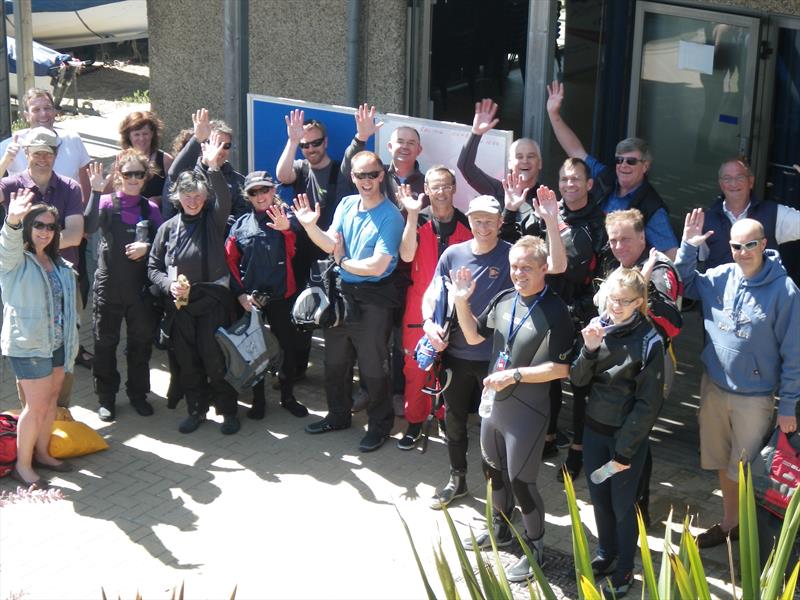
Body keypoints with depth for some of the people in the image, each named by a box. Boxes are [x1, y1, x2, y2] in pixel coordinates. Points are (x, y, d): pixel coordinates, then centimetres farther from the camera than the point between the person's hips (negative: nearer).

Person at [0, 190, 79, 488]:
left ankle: (42, 453, 32)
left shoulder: (60, 265, 9)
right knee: (37, 406, -3)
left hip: (57, 343, 6)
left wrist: (72, 341, 15)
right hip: (28, 344, -6)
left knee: (51, 401, 15)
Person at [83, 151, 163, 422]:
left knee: (141, 340, 11)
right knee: (105, 342, 6)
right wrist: (96, 192, -29)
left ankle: (138, 393, 27)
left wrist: (147, 247, -13)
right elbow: (89, 227, -23)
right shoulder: (107, 203, -4)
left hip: (140, 286, 3)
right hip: (109, 285, -2)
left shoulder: (150, 208, 4)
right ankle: (106, 397, 19)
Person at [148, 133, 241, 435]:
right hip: (179, 306, 3)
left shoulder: (213, 221, 0)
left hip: (212, 303, -3)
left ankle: (228, 411, 13)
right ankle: (196, 410, 26)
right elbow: (153, 267, 9)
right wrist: (169, 284, -11)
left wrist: (214, 168, -35)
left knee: (216, 361, -3)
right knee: (187, 362, 10)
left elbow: (224, 199, -21)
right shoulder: (168, 228, 6)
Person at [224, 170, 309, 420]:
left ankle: (287, 396, 25)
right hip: (250, 298, 1)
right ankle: (258, 399, 24)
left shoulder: (286, 220, -2)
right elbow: (230, 261, 1)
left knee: (290, 347, 8)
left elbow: (294, 253, -20)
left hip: (282, 296, -1)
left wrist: (287, 229, -39)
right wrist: (240, 293, -7)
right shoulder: (241, 224, 2)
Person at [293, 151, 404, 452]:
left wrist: (343, 262, -9)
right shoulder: (346, 205, 3)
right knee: (335, 360, 19)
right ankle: (338, 415, 38)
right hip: (341, 292, 7)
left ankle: (380, 424, 24)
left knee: (373, 367, 6)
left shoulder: (390, 216, -17)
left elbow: (376, 266, -22)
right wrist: (310, 226, -24)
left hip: (373, 299, -6)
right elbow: (331, 244, -7)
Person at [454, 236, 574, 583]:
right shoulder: (503, 300, 1)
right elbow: (474, 336, 12)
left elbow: (561, 368, -19)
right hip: (494, 401, 7)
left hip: (528, 410, -7)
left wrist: (515, 374, -24)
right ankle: (500, 530, 43)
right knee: (493, 470, 21)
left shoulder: (555, 312, -18)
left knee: (520, 480, 0)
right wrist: (461, 302, -3)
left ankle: (535, 548, 19)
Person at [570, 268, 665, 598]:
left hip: (628, 435, -5)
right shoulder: (598, 326, -2)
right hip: (594, 428, 5)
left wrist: (624, 450, -14)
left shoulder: (649, 341, -17)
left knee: (622, 504, 8)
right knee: (598, 497, 18)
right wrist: (589, 349, -22)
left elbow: (649, 404, -14)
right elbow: (578, 379, -3)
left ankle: (624, 570, 26)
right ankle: (605, 554, 39)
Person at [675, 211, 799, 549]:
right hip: (714, 388, 5)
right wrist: (688, 246, -3)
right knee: (722, 463, 20)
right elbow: (684, 284, 14)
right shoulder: (720, 277, -5)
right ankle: (729, 523, 39)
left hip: (755, 397, -5)